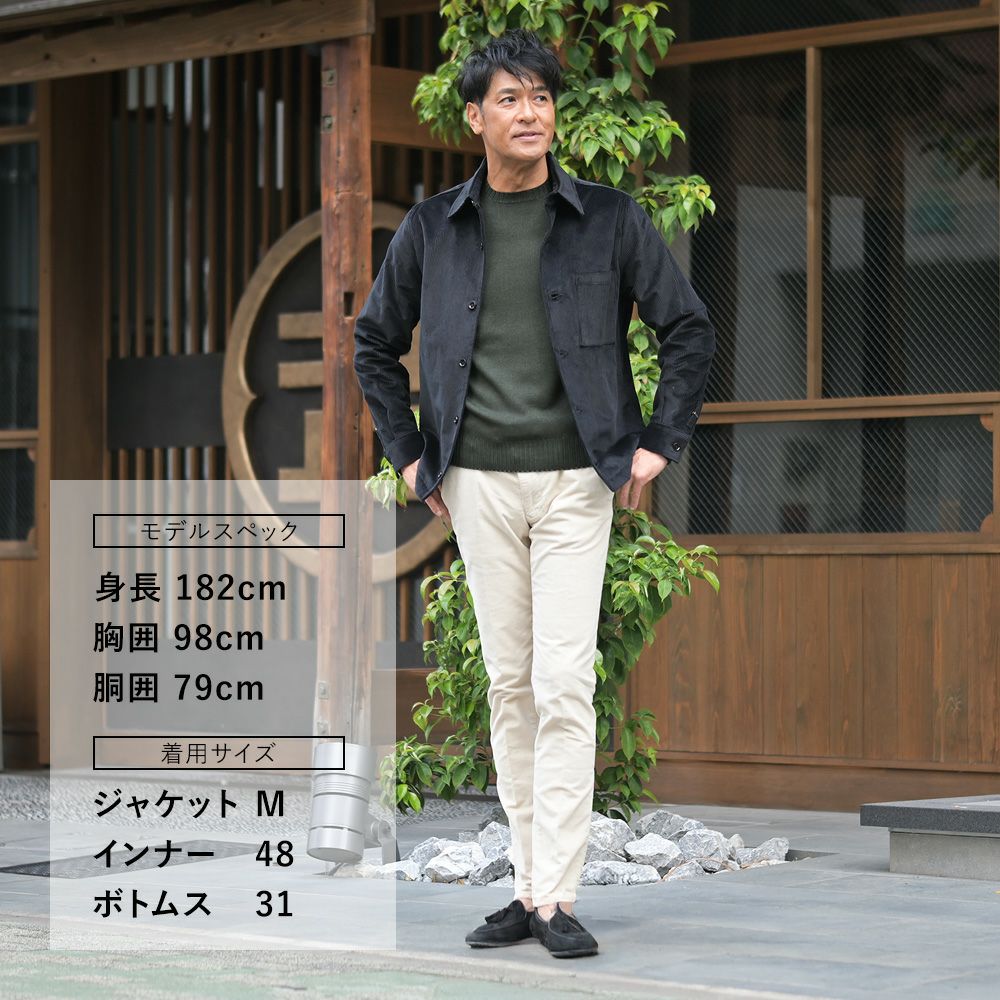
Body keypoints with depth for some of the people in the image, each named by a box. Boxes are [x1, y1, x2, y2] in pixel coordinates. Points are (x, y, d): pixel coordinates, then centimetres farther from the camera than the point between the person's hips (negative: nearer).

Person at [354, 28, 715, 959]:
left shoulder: (609, 219, 0)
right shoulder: (433, 227, 5)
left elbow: (689, 329, 7)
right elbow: (375, 342, 17)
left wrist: (660, 443, 0)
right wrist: (409, 454, 10)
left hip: (575, 480, -2)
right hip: (478, 481, 2)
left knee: (563, 686, -9)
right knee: (509, 685, 7)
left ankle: (557, 897, -7)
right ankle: (529, 885, 14)